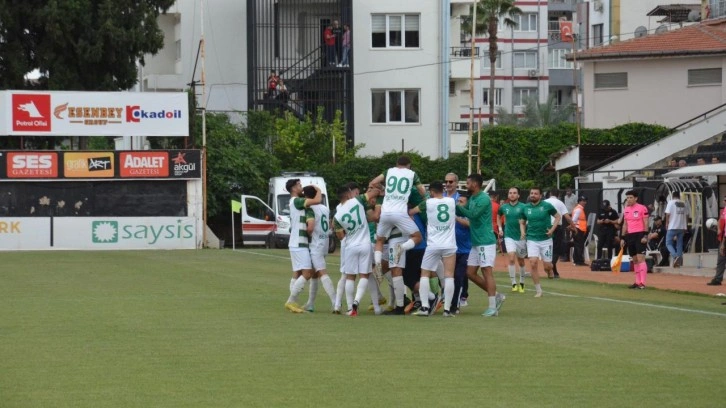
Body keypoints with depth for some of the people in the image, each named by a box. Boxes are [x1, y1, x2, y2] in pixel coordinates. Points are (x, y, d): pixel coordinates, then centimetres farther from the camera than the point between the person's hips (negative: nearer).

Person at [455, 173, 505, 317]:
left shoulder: (483, 199, -14)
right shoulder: (472, 198, 14)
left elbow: (472, 214, -23)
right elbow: (461, 212, 17)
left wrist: (456, 205, -15)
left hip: (485, 241, -10)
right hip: (476, 242, 10)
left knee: (486, 272, -9)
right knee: (470, 272, 8)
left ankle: (492, 307, -7)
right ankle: (496, 296, 15)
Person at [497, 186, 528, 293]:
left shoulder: (523, 207, -6)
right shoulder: (504, 207, 3)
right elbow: (499, 216, 22)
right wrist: (500, 228, 12)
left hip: (521, 236, -1)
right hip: (509, 236, 1)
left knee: (521, 261, 10)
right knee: (511, 259, -15)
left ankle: (521, 283, 27)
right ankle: (514, 284, -13)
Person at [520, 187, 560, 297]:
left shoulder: (547, 205, -6)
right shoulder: (526, 208, 2)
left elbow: (558, 216, 4)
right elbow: (522, 222, 16)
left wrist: (552, 229, -8)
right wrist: (523, 232, -3)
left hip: (546, 239, -1)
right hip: (532, 240, 1)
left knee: (547, 266, 0)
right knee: (533, 263, -13)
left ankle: (550, 272, 40)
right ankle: (538, 290, -2)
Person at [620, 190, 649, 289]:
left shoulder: (642, 208, -6)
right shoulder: (626, 210, 14)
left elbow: (646, 223, -8)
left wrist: (645, 236, -16)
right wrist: (623, 238, 16)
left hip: (640, 235, -7)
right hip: (630, 236, 7)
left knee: (640, 258, -13)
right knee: (634, 260, 9)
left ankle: (642, 283, -17)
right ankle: (637, 282, 14)